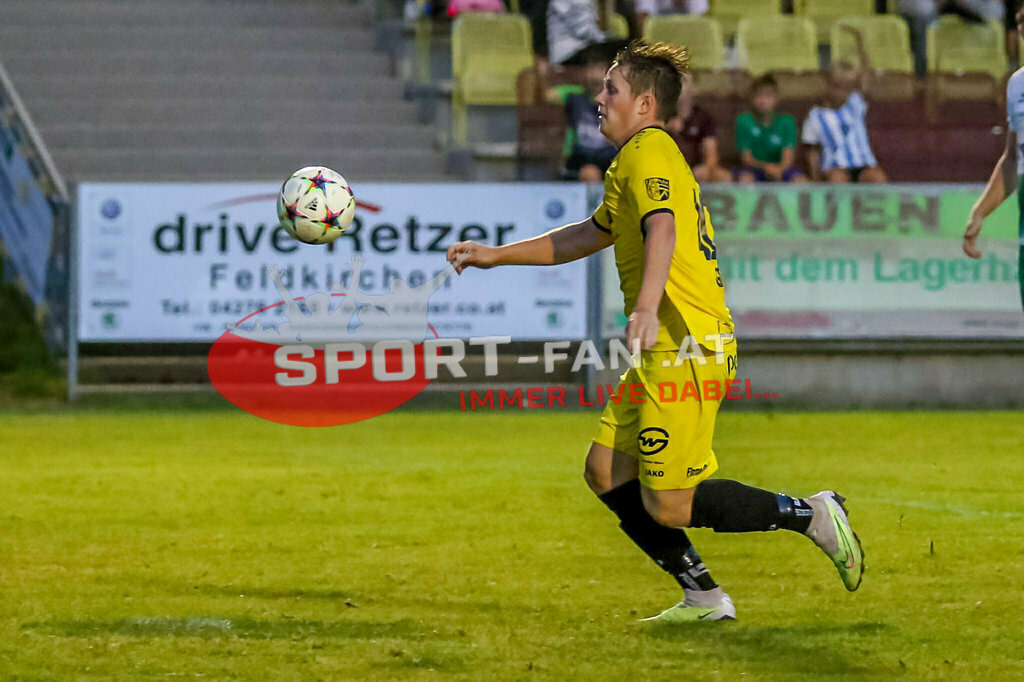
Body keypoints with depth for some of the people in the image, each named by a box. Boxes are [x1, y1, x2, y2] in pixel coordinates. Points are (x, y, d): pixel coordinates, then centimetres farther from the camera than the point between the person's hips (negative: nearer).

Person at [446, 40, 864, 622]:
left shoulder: (648, 151, -9)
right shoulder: (644, 157, 23)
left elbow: (662, 228, -29)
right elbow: (589, 235, 36)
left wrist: (647, 306, -45)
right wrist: (496, 255, 36)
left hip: (687, 349, -10)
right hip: (667, 353, 10)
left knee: (667, 508, -10)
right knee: (607, 472, 9)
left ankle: (810, 515, -2)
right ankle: (704, 597, 10)